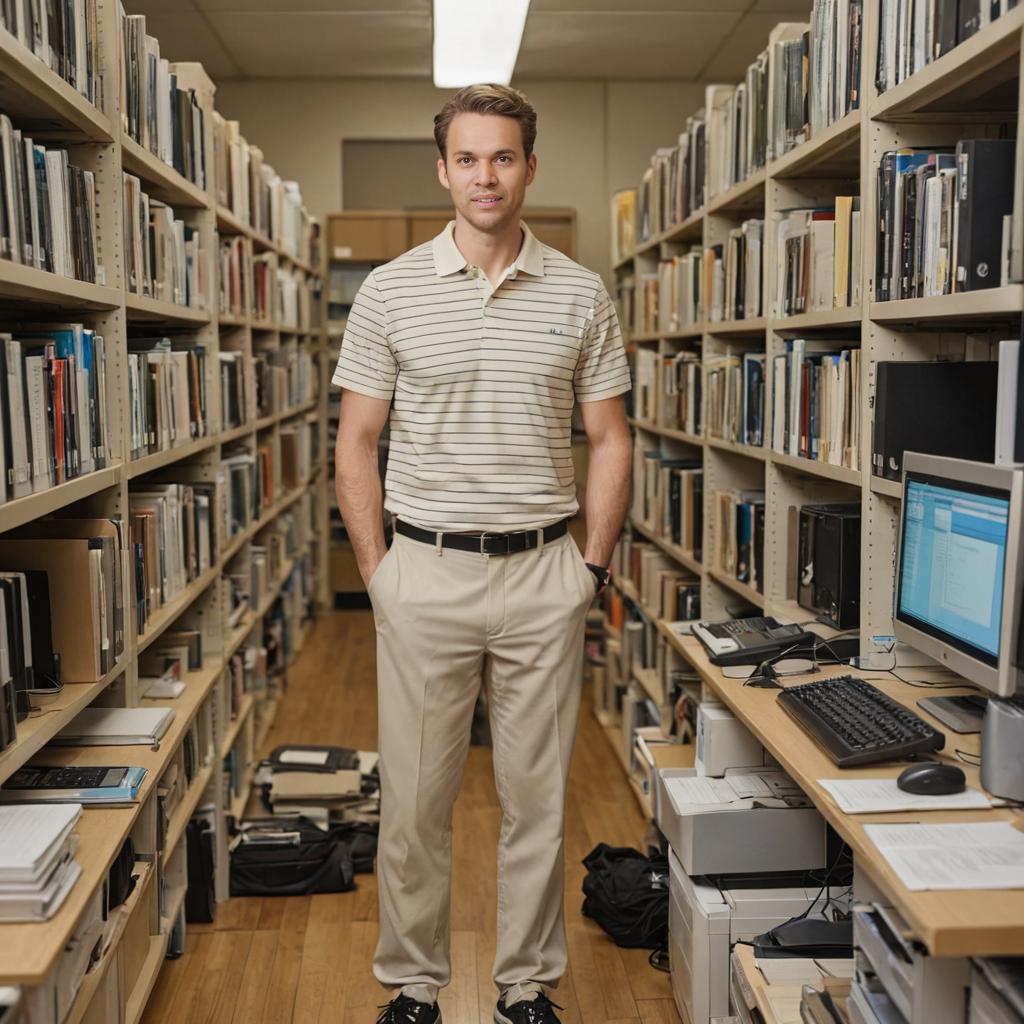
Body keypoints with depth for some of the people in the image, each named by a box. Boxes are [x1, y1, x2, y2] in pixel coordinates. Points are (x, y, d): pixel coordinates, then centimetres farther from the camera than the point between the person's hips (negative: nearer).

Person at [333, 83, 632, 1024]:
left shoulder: (580, 294, 4)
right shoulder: (390, 291, 2)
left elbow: (609, 440, 7)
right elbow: (356, 442, 4)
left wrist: (594, 566, 1)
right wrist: (376, 569, -2)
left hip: (544, 570, 1)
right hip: (425, 569, 0)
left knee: (538, 796, 10)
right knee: (415, 798, 8)